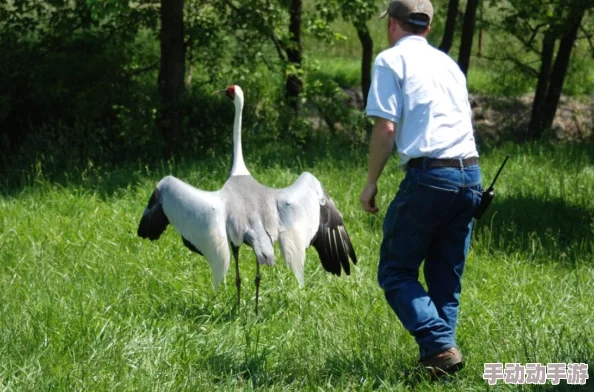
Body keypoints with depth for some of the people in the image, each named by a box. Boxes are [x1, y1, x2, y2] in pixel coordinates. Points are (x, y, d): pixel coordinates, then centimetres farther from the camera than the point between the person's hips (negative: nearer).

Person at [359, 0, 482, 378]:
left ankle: (440, 346, -14)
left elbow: (385, 127, -7)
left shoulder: (391, 60, 1)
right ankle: (443, 352, 6)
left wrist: (371, 183, 2)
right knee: (446, 278, 13)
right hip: (470, 174, 7)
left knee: (396, 272, 1)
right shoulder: (448, 63, 21)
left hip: (429, 174, -6)